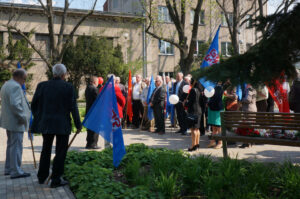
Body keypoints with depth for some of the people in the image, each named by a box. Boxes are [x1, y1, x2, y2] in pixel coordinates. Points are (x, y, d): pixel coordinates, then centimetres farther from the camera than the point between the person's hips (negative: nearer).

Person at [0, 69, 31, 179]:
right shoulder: (15, 87, -18)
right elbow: (15, 104, -27)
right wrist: (23, 117, -18)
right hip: (16, 122, -11)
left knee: (11, 145, 18)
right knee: (16, 146, -4)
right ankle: (16, 171, 2)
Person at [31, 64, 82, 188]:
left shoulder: (42, 85, 1)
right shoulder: (68, 87, -9)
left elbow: (34, 104, 5)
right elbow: (73, 108, -10)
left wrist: (38, 119, 19)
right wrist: (78, 125, -2)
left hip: (45, 123, 4)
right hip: (62, 125, -4)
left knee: (46, 150, 20)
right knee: (60, 151, 6)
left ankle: (42, 177, 30)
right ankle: (56, 180, 10)